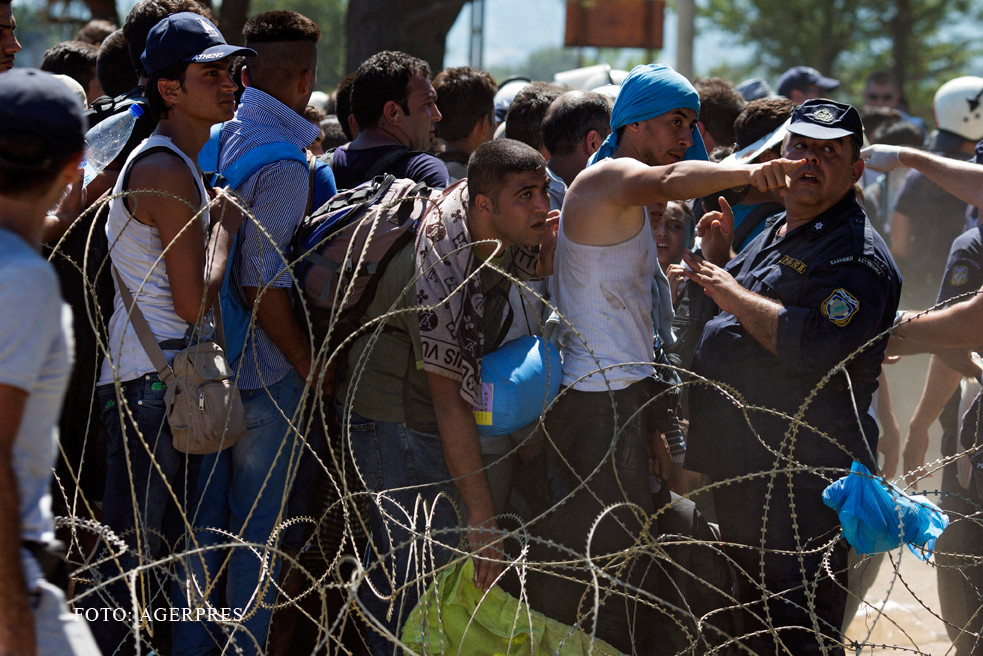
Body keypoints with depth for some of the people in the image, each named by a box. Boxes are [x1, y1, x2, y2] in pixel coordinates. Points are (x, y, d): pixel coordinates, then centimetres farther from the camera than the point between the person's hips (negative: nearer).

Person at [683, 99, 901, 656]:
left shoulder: (856, 255, -12)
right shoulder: (774, 238, 18)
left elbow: (819, 346, -29)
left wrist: (734, 296, -18)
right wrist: (718, 256, 15)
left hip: (802, 479, -10)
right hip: (738, 472, 10)